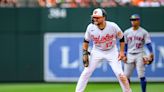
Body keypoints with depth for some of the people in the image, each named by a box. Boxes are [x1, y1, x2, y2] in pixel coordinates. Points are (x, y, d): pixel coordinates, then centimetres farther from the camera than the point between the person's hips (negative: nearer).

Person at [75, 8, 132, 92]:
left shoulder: (113, 26, -22)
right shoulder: (91, 27, -17)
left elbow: (121, 38, -6)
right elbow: (86, 41, -1)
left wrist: (121, 51, -10)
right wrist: (85, 53, -7)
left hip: (112, 52, -1)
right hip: (97, 52, 2)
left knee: (120, 74, -10)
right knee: (86, 72, -7)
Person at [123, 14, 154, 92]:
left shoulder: (144, 32, -1)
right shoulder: (127, 32, 8)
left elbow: (148, 44, -7)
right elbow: (125, 45, 12)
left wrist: (151, 53, -19)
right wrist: (124, 55, 5)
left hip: (139, 55, -3)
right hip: (129, 55, 3)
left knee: (141, 75, -8)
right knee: (126, 75, 2)